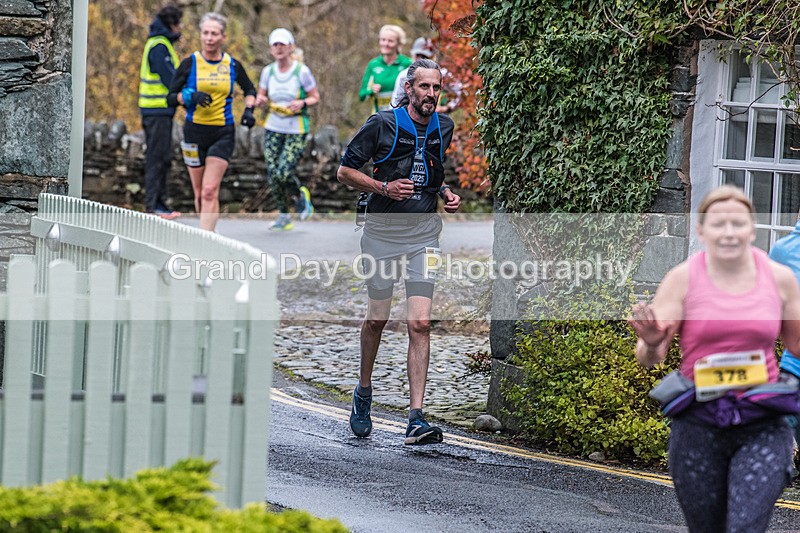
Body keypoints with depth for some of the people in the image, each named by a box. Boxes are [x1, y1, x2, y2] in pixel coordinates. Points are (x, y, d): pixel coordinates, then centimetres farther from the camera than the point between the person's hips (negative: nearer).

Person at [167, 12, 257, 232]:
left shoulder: (233, 65, 3)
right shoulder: (189, 63, -1)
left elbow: (249, 90, 20)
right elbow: (171, 96, 1)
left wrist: (248, 109, 2)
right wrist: (191, 96, -18)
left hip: (223, 133, -1)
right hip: (194, 131, 1)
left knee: (210, 191, -13)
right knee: (199, 193, 7)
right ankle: (208, 231, 27)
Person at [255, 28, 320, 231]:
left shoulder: (302, 71, -8)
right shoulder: (268, 71, 3)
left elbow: (315, 98, -1)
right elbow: (260, 96, 15)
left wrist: (302, 103, -21)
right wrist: (260, 100, -9)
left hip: (296, 130, -4)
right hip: (273, 128, 4)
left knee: (283, 173, -15)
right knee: (272, 174, -1)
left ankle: (301, 196, 19)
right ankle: (283, 216, 17)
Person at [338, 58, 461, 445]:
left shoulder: (444, 129, 5)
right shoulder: (381, 125, -8)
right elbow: (345, 171, -2)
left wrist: (446, 193, 3)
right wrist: (384, 187, -16)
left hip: (424, 232, 2)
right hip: (383, 231, -2)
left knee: (420, 324, -8)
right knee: (376, 319, 9)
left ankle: (416, 420, -12)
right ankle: (363, 392, 36)